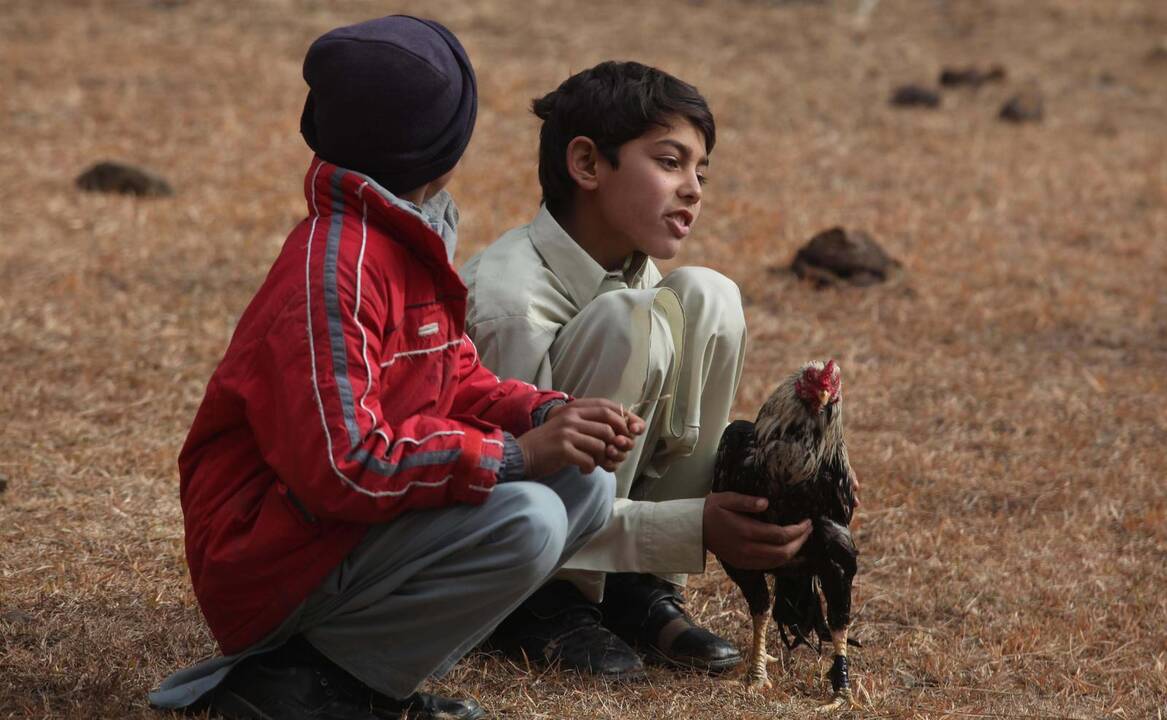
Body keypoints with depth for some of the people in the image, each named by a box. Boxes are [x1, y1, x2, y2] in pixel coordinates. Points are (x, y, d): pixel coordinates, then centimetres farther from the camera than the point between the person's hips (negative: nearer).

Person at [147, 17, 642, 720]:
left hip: (361, 524, 10)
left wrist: (549, 417, -6)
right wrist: (515, 455, -25)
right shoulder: (333, 269, -22)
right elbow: (340, 463, -29)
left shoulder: (410, 242, 10)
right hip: (272, 569, -10)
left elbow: (457, 381, 15)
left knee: (585, 483, 4)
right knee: (525, 522, -28)